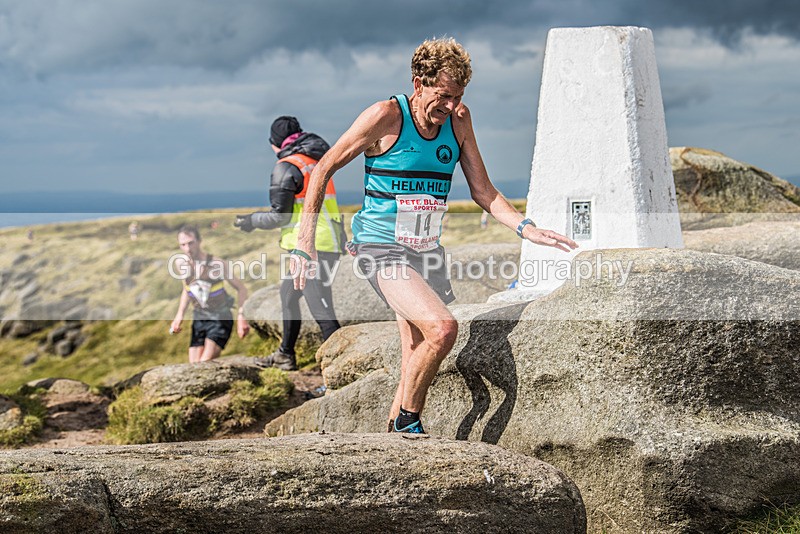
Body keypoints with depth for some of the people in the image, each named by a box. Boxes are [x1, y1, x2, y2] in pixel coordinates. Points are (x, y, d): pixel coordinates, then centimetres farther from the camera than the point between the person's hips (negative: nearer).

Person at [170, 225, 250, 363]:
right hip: (199, 319, 5)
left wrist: (241, 315, -22)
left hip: (220, 319, -5)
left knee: (205, 365, -22)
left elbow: (241, 288, -10)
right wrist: (180, 315, 5)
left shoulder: (217, 264, -19)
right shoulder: (181, 264, -5)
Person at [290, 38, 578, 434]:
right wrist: (305, 245, -11)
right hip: (382, 249, -7)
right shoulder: (386, 117, -12)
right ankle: (407, 422, -6)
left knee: (418, 361, 8)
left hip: (427, 252, 7)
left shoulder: (458, 120, 5)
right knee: (443, 328, -25)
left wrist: (526, 228, -7)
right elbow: (323, 170, -6)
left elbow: (482, 191, 10)